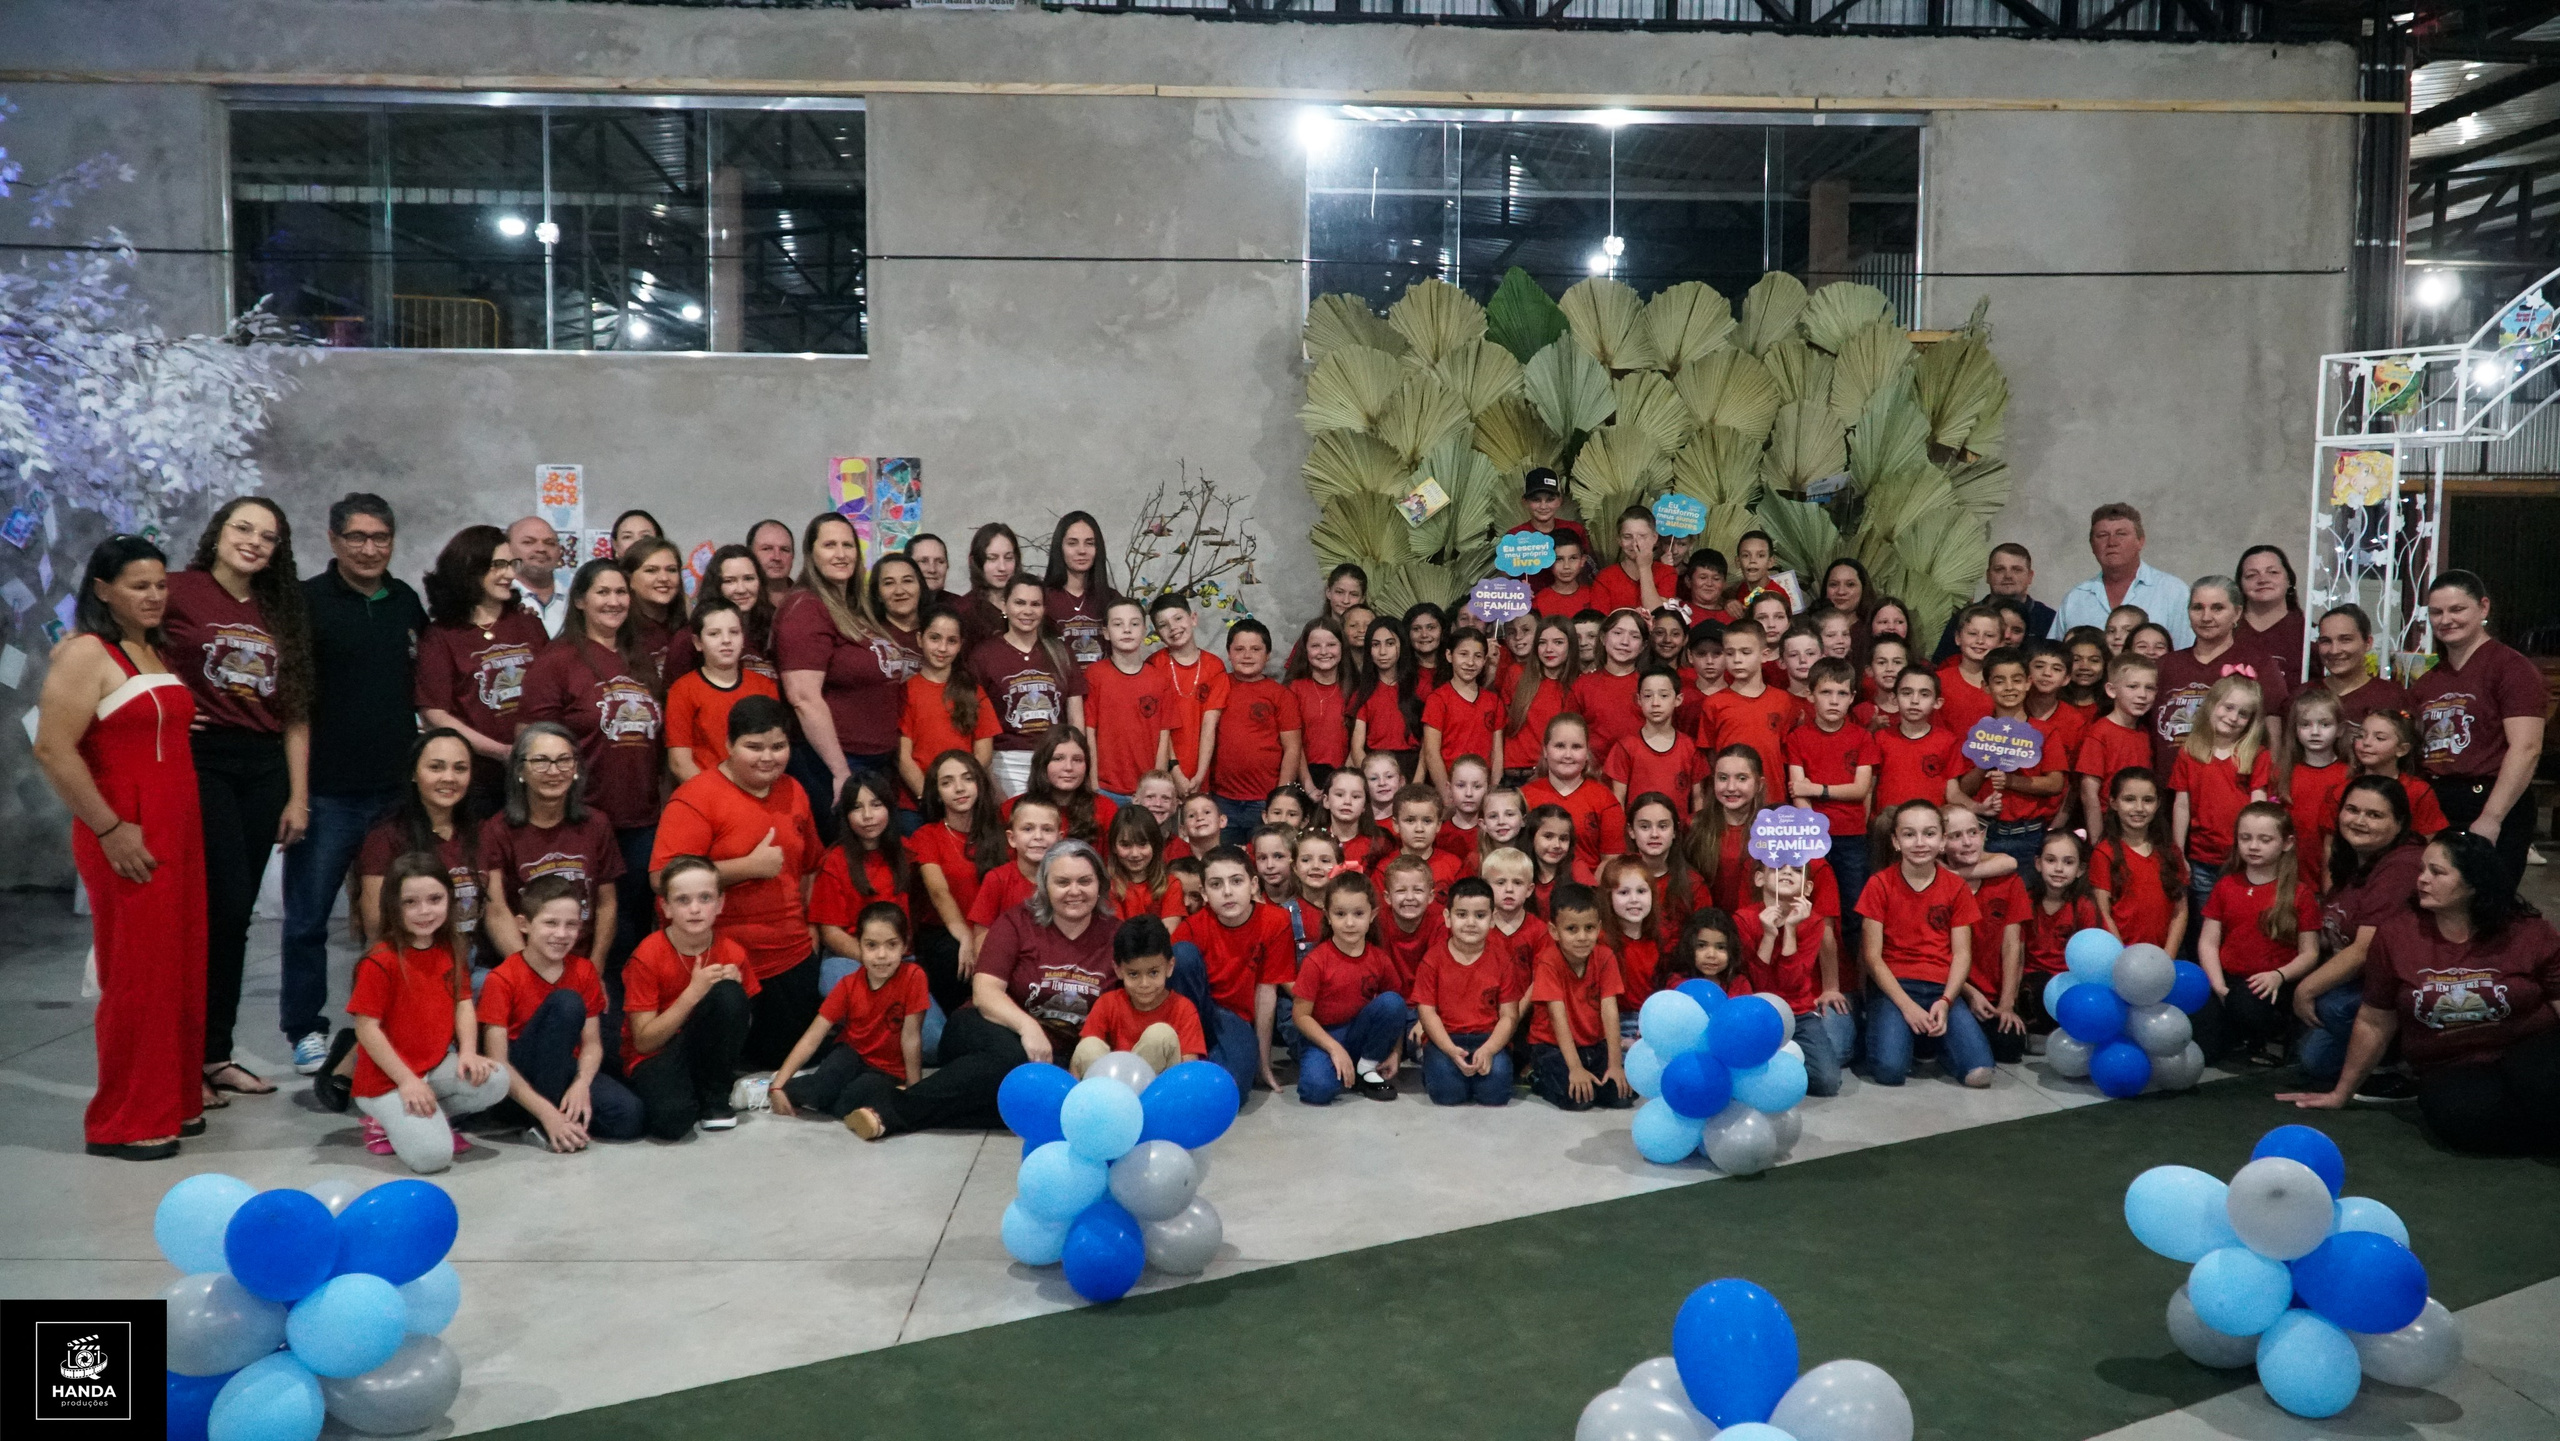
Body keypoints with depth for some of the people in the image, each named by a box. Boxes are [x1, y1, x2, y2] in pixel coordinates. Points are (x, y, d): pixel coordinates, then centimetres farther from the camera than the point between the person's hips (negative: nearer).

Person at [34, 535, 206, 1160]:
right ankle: (124, 1123, 8)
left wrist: (186, 825, 14)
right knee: (137, 973, -3)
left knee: (182, 968, 10)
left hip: (179, 830, 8)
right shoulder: (84, 654, -8)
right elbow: (53, 750, -17)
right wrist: (110, 829, -16)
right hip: (126, 838, -7)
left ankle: (174, 1101, 23)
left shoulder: (159, 652, 15)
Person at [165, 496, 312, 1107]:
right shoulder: (181, 592, -2)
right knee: (224, 906, -10)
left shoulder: (282, 612, 15)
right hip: (200, 759, -5)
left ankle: (216, 1053, 18)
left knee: (234, 914, 9)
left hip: (264, 769, 5)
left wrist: (297, 796, 9)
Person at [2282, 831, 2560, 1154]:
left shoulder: (2529, 934, -1)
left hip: (2532, 1054, -2)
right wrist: (2341, 1093, 16)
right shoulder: (2395, 934, 0)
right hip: (2451, 1072, 2)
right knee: (2460, 1114, -34)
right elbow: (2374, 1023, 10)